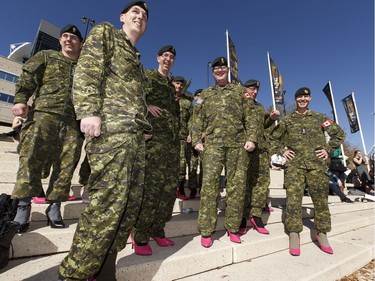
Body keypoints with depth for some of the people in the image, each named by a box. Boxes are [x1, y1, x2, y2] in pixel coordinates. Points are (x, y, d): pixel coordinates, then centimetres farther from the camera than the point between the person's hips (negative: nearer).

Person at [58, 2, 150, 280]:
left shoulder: (136, 58, 34)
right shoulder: (105, 31, 14)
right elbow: (87, 70, -4)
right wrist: (88, 111, -18)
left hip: (135, 132, 9)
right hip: (111, 127, -8)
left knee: (131, 202, 4)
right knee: (108, 201, -12)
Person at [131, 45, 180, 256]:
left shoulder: (172, 86, 29)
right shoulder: (146, 76, 11)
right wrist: (146, 105, -13)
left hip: (173, 138, 7)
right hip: (154, 135, -7)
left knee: (171, 185, 3)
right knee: (153, 183, -12)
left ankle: (157, 229, 17)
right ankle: (140, 235, 3)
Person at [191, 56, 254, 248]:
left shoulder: (240, 90, 19)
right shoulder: (205, 94, 21)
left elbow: (250, 117, 12)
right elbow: (198, 119, 13)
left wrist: (251, 138, -1)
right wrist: (196, 140, 0)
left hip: (238, 144, 1)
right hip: (212, 144, 0)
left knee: (237, 185, 1)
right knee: (209, 183, -8)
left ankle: (232, 227, 16)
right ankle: (206, 231, 3)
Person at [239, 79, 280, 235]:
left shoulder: (259, 106, 27)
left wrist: (272, 118, 13)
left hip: (261, 146, 7)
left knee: (263, 180, 2)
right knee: (244, 181, -6)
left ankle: (256, 213, 12)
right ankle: (242, 216, 4)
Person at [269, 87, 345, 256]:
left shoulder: (319, 118, 14)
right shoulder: (287, 120, 12)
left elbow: (339, 134, 18)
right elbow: (273, 138, 16)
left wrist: (328, 149, 7)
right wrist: (282, 151, 4)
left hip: (317, 164, 2)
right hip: (294, 165, -1)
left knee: (321, 199, 5)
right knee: (293, 198, -8)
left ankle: (322, 233, 21)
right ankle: (294, 234, -2)